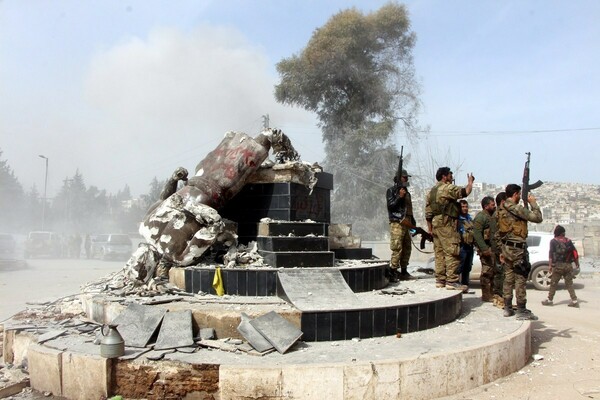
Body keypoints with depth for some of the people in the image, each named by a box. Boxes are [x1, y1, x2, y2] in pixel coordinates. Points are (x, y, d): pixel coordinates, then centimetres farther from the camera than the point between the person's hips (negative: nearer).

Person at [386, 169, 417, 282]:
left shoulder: (406, 192, 22)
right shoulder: (391, 191, -1)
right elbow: (390, 205, -12)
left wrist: (412, 220, 21)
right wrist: (399, 197, -18)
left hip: (406, 224, 8)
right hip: (397, 223, -8)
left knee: (407, 249, 8)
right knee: (397, 249, -13)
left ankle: (404, 272, 15)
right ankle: (392, 273, -9)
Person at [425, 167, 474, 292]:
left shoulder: (431, 191, 19)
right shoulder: (448, 188, -7)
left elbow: (428, 212, 17)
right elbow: (465, 192, -18)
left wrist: (430, 229, 18)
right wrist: (470, 181, 3)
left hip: (435, 224, 9)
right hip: (446, 224, -9)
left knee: (439, 253, 10)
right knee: (452, 253, -8)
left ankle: (440, 280, 12)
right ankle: (451, 281, -9)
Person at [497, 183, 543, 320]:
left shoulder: (501, 209, 12)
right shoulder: (516, 208, -15)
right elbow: (537, 218, -17)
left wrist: (502, 250, 21)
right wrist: (533, 202, -3)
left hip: (506, 247, 9)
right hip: (517, 248, -9)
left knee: (508, 278, 13)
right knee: (520, 279, -3)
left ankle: (507, 308, 17)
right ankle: (522, 311, 1)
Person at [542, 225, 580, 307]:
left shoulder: (553, 241, -1)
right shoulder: (568, 241, 11)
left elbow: (551, 254, -9)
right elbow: (574, 252, 9)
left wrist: (550, 265, -10)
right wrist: (577, 262, 18)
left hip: (558, 265, -4)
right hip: (568, 265, 4)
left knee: (553, 283, 4)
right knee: (569, 284, 10)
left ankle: (549, 300, 8)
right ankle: (574, 301, 5)